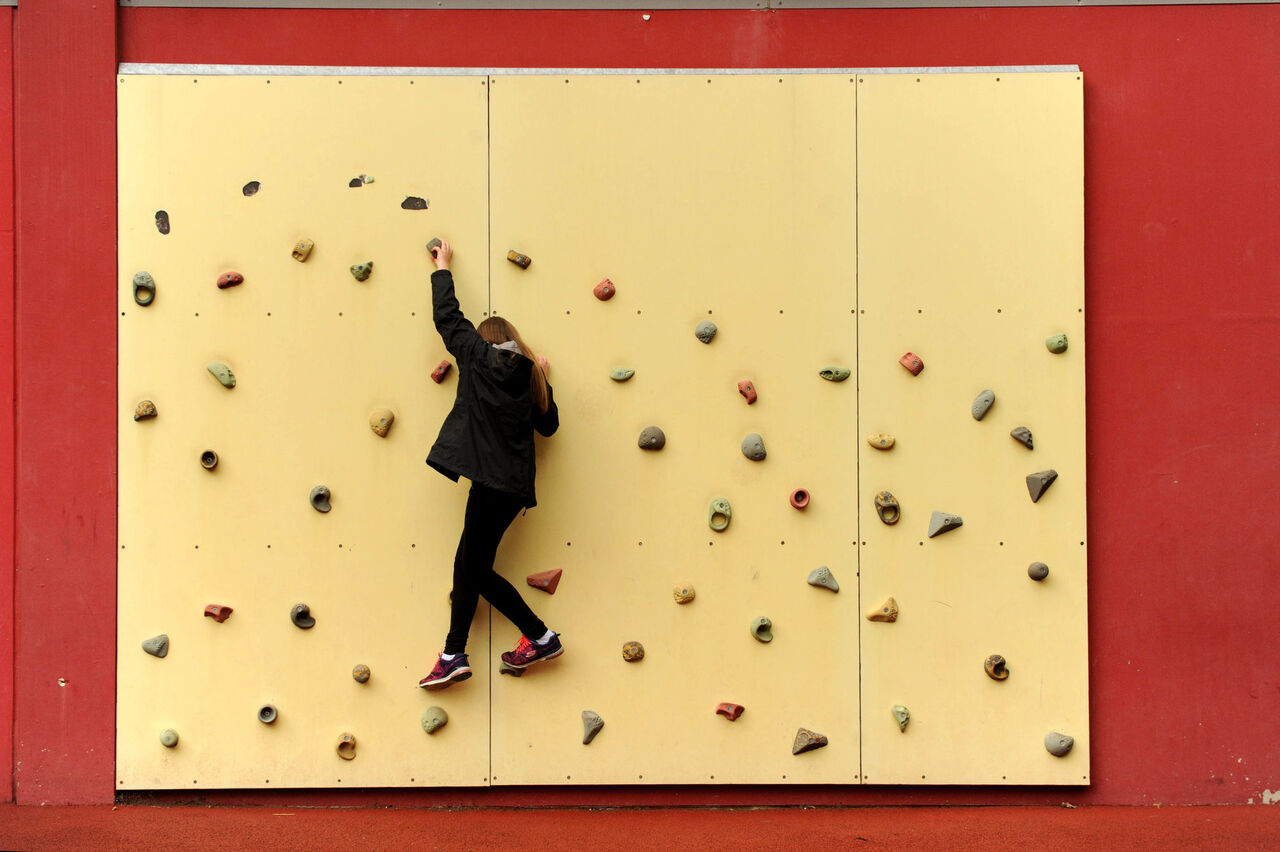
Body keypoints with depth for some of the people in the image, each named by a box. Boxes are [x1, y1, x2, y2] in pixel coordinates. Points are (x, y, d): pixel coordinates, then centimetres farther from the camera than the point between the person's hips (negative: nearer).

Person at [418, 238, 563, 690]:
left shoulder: (480, 356, -2)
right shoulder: (527, 374, 13)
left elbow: (448, 317, 7)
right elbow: (548, 424, 20)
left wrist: (442, 268, 20)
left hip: (492, 479, -7)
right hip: (513, 482, 7)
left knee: (476, 568, -1)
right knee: (468, 563, 10)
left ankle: (541, 637, 1)